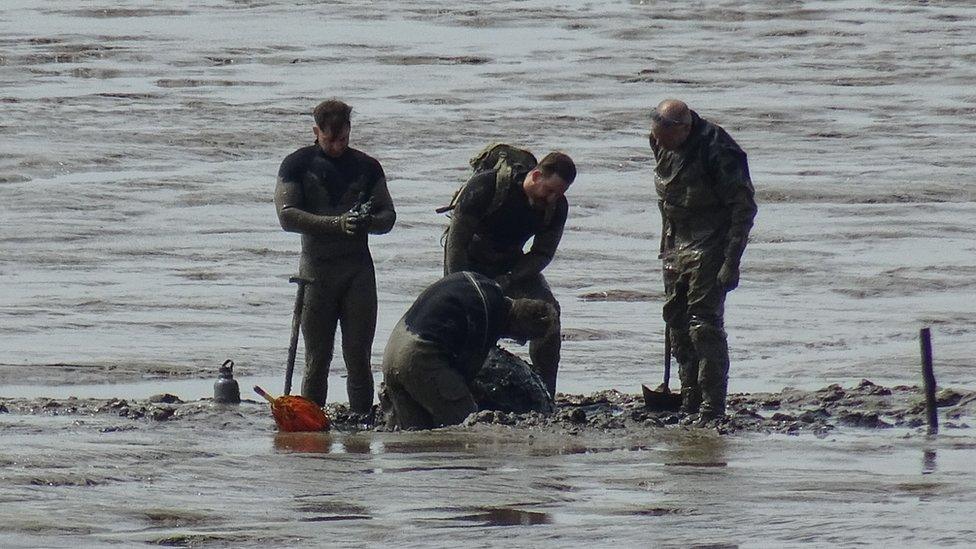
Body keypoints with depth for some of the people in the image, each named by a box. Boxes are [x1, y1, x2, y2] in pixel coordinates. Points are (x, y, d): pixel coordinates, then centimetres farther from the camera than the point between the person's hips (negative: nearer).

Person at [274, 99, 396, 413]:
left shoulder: (367, 166, 12)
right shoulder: (298, 165, 3)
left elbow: (388, 215, 12)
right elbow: (287, 216, -8)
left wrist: (368, 222, -13)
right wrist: (337, 224, -20)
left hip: (358, 269, 2)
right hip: (317, 268, -2)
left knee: (358, 357, -1)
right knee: (317, 359, -2)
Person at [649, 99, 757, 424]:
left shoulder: (717, 151, -23)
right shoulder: (661, 143, -1)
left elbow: (744, 208, -19)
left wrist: (731, 263, -21)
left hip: (710, 245, -8)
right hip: (677, 242, 8)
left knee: (705, 323, -13)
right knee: (677, 323, 10)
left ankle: (713, 409, -12)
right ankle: (689, 403, 19)